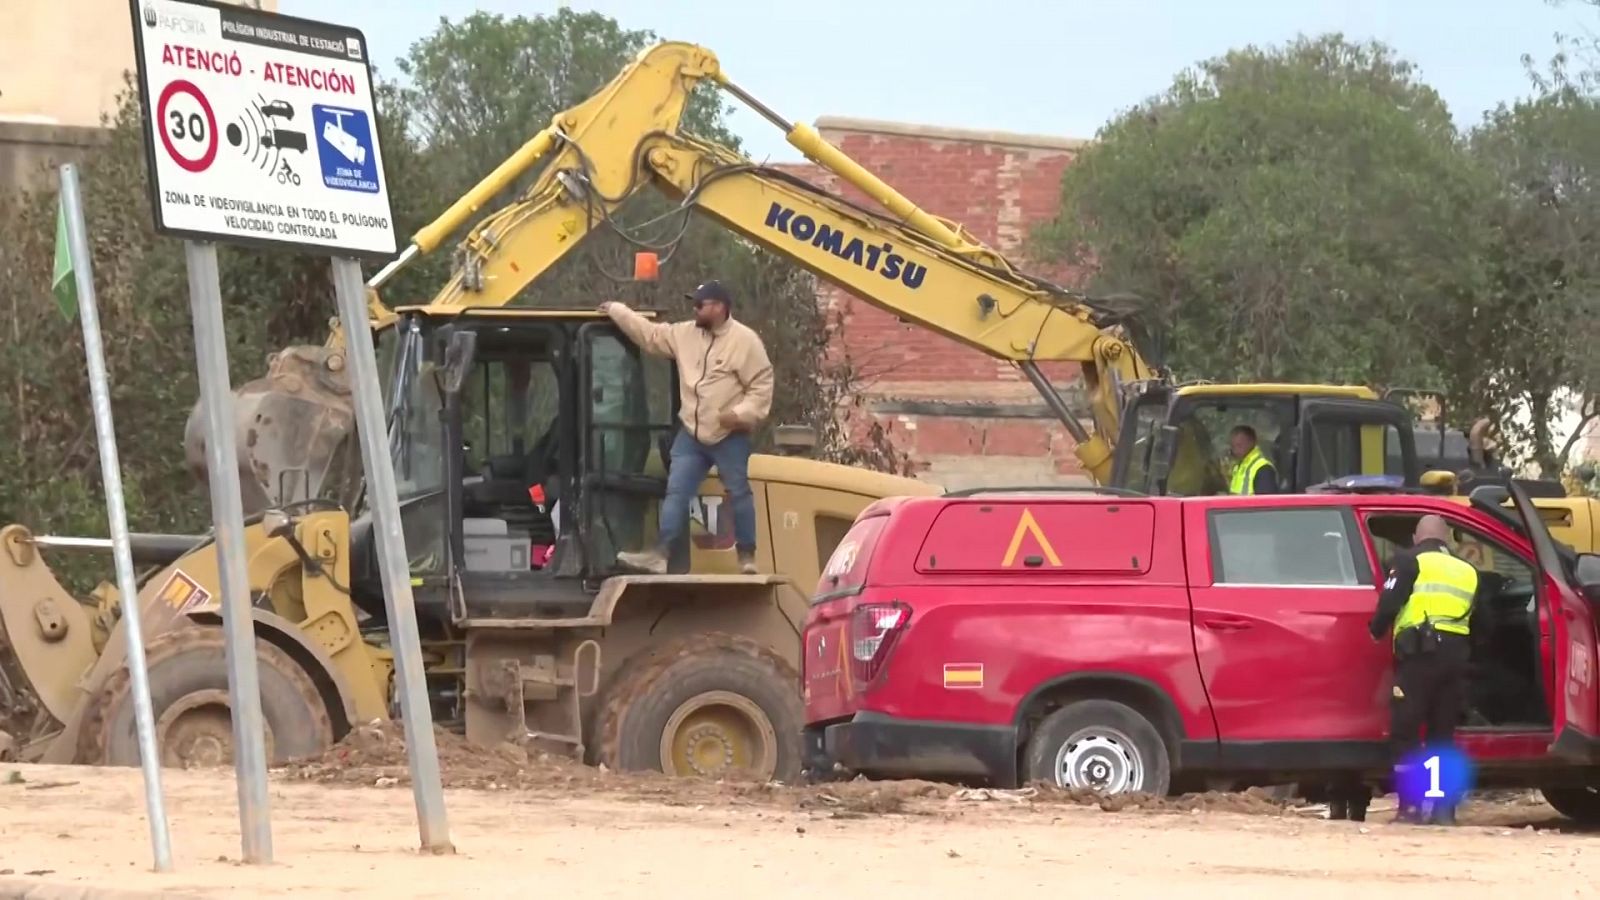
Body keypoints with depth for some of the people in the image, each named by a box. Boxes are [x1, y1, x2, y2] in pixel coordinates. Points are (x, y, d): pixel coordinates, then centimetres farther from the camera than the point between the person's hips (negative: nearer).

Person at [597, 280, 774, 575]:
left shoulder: (745, 341, -11)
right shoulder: (685, 334, 7)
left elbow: (762, 386, -12)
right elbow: (650, 334, 14)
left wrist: (741, 413, -23)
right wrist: (616, 311, 13)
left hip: (729, 436, -5)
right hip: (691, 433, 6)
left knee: (739, 493, 2)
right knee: (676, 491, -1)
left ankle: (747, 556, 11)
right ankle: (660, 553, -5)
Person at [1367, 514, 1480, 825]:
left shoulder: (1411, 562, 4)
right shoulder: (1467, 572, 22)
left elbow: (1389, 603, -6)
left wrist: (1375, 633, 8)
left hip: (1420, 651, -5)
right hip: (1457, 654, 5)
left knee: (1405, 732, -3)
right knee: (1442, 733, 12)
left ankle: (1412, 805, -12)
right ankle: (1443, 807, 7)